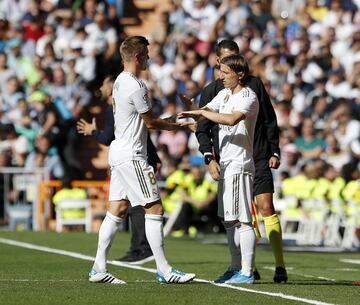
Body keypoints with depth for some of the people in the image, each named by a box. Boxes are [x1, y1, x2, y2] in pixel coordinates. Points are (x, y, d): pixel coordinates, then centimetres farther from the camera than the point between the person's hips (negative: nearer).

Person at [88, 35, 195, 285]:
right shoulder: (136, 87, -18)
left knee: (117, 210, 9)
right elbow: (151, 122, -10)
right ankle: (164, 270, -5)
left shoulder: (120, 81, 12)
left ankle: (99, 269, 8)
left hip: (119, 151, 10)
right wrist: (179, 126, 2)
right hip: (132, 156, -10)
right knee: (154, 209, -6)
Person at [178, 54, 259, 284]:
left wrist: (201, 112, -22)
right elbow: (203, 114, 16)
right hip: (226, 164, 9)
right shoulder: (225, 94, 15)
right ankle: (237, 268, 19)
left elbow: (232, 119, -29)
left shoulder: (248, 97, -11)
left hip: (239, 164, -9)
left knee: (242, 220, -10)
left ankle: (247, 273, -9)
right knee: (230, 221, 12)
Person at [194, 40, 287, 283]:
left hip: (258, 158, -1)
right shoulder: (211, 91, 8)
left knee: (267, 208, -9)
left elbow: (270, 120, 12)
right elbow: (202, 129, 5)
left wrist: (274, 152, 6)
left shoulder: (254, 84, 9)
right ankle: (238, 266, 4)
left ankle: (280, 266, -7)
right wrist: (210, 158, -7)